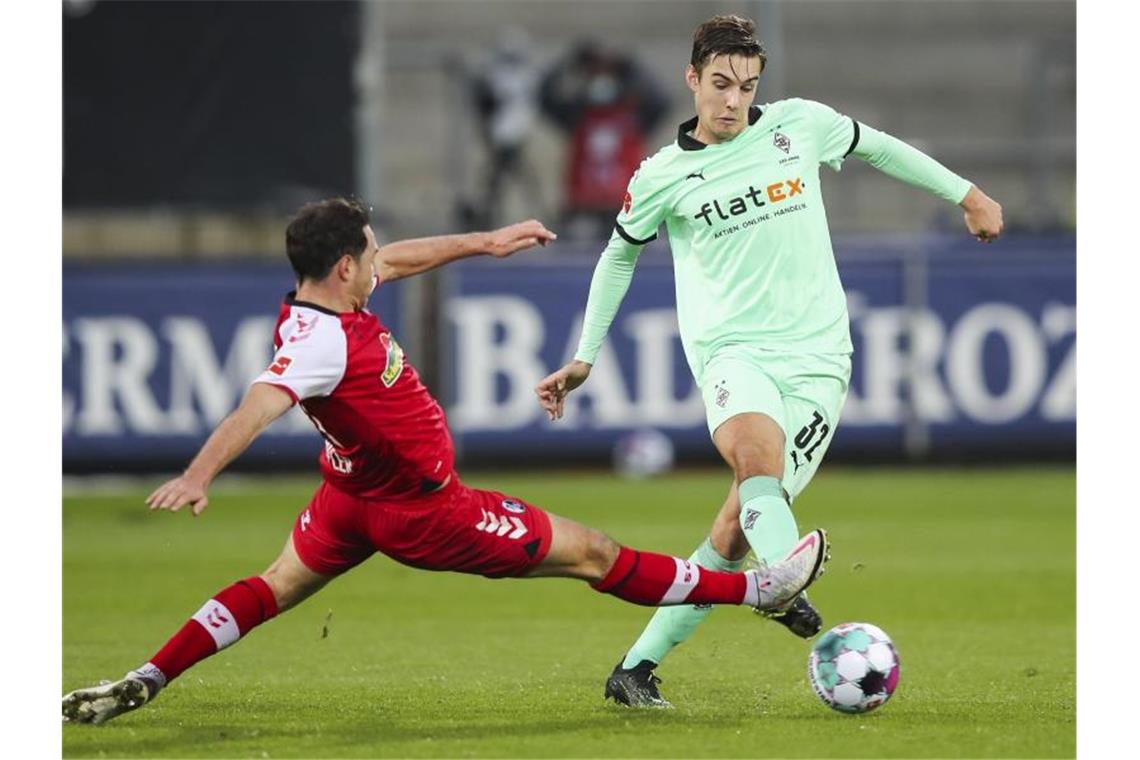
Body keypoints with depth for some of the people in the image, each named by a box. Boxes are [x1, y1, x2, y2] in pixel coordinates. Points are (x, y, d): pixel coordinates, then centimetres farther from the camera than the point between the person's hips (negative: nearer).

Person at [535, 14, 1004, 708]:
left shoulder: (799, 125, 4)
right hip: (732, 350, -1)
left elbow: (877, 147, 22)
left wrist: (966, 194, 25)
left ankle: (639, 667, 2)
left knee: (736, 528, -7)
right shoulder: (663, 178, 3)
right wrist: (585, 358, 22)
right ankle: (789, 587, -57)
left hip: (817, 356, 1)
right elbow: (619, 256, 20)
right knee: (756, 448, -37)